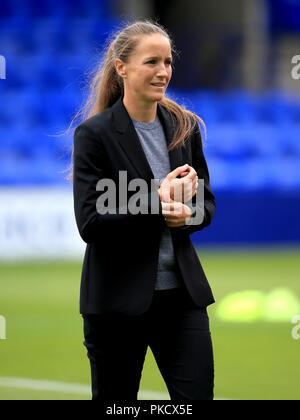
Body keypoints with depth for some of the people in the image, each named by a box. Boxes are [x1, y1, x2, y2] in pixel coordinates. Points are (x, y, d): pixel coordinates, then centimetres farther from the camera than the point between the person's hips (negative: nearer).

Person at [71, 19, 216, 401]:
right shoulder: (94, 134, -8)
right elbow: (90, 223, -15)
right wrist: (159, 202, -19)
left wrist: (184, 214, -10)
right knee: (114, 399, 8)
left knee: (198, 395, -3)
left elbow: (205, 205, 13)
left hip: (181, 292, 4)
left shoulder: (185, 127, 7)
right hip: (117, 295, -4)